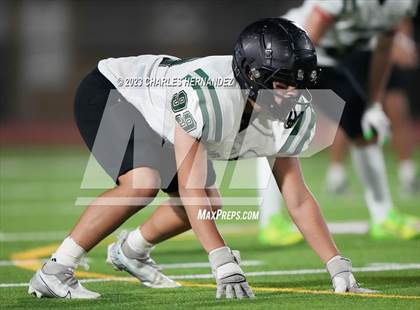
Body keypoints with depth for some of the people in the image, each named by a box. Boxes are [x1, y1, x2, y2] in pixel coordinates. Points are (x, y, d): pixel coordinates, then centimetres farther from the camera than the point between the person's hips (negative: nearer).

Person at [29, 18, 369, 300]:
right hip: (108, 94, -8)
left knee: (210, 203, 5)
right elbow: (190, 188, -41)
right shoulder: (207, 94, -42)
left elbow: (298, 199, -12)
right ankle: (54, 272, -19)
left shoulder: (291, 116, -19)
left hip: (156, 116, 8)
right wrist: (225, 264, -46)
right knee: (143, 183, -31)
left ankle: (130, 251, 31)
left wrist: (338, 267, -19)